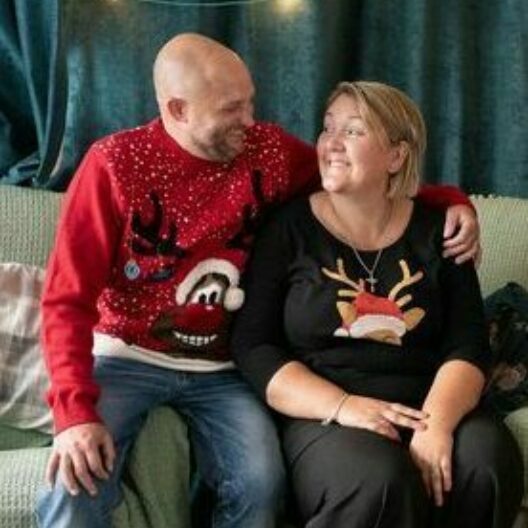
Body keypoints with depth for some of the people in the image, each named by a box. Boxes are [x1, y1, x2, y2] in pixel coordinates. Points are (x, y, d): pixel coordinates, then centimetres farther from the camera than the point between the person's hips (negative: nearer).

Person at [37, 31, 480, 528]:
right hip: (127, 357, -2)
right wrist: (75, 410, -27)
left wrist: (451, 201, -4)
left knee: (260, 483, -23)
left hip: (220, 368, 3)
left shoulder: (269, 150, -2)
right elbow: (68, 297, -13)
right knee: (76, 482, -28)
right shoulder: (115, 164, -12)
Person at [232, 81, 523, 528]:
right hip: (325, 418, -3)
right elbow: (252, 346, -2)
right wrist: (341, 406, -16)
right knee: (381, 483, -35)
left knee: (490, 461, -28)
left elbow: (467, 346, 2)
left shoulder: (435, 232, 10)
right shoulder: (289, 229, 3)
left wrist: (438, 421, -18)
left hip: (429, 410, 3)